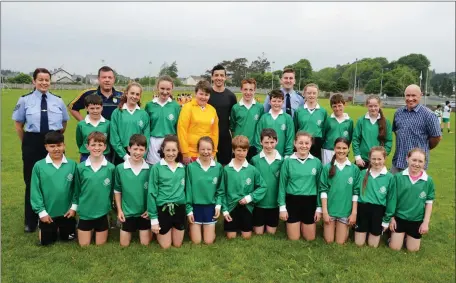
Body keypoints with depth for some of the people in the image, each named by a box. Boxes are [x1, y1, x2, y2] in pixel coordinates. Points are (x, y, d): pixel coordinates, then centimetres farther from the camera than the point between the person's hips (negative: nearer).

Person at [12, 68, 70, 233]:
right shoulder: (25, 100, 0)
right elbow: (18, 124, 6)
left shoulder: (58, 101, 4)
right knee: (32, 181, 8)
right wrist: (27, 142, 5)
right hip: (33, 144, -1)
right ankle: (30, 221, 22)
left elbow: (64, 123, 13)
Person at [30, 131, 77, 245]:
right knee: (46, 241, 16)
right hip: (47, 213, -1)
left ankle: (61, 228, 51)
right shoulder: (39, 166, -12)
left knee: (67, 238, 20)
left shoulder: (72, 164, -8)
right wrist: (41, 211, -9)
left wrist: (74, 207, -5)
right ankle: (52, 229, 47)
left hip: (67, 212, 1)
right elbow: (35, 191, -8)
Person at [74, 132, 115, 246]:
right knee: (84, 245, 11)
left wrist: (108, 205, 4)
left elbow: (112, 190, 3)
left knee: (100, 245, 13)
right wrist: (76, 206, 6)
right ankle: (90, 231, 39)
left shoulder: (110, 167, -8)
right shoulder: (80, 167, -6)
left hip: (102, 212, 0)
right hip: (85, 212, 0)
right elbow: (77, 190, 4)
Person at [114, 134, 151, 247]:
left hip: (144, 212, -1)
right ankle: (132, 229, 37)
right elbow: (117, 191, 3)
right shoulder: (120, 168, -9)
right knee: (124, 244, 10)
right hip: (127, 212, 1)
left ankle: (148, 231, 35)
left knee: (145, 243, 6)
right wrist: (119, 210, 0)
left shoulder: (150, 169, -11)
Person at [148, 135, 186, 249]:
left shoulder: (182, 168, 3)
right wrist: (153, 218, -8)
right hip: (163, 209, -3)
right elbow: (152, 193, -8)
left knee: (177, 244, 14)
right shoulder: (157, 168, -9)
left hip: (179, 208, 4)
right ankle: (158, 232, 37)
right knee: (166, 246, 8)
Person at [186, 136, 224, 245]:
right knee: (196, 241, 6)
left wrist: (218, 205, -7)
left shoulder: (218, 167, -4)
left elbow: (220, 189, 4)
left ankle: (208, 228, 35)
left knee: (208, 241, 5)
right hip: (195, 206, -1)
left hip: (210, 207, 1)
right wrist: (189, 209, -6)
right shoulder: (191, 167, -10)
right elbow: (188, 189, -5)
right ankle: (194, 228, 36)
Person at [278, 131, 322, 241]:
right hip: (292, 201, -1)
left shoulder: (317, 162, -2)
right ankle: (297, 226, 38)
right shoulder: (288, 161, -6)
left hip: (310, 202, 1)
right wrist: (282, 207, -5)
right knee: (294, 238, 8)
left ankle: (303, 226, 41)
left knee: (310, 238, 11)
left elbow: (320, 186, 4)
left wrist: (319, 208, 2)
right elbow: (282, 185, -2)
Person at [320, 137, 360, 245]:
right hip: (329, 209, 0)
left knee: (340, 242, 8)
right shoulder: (327, 167, -5)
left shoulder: (354, 169, -2)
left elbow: (356, 192, 0)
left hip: (345, 211, 0)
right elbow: (323, 190, -5)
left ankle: (346, 229, 37)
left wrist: (354, 212, -3)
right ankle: (329, 228, 37)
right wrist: (324, 211, -8)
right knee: (329, 241, 8)